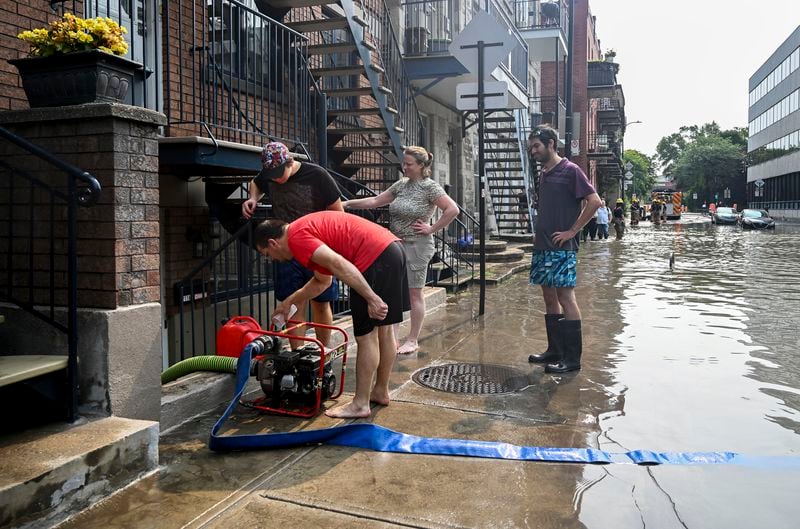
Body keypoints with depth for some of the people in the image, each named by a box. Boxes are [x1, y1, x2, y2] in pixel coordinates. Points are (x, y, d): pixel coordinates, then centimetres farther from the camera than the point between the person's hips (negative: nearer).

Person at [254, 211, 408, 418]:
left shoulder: (297, 237, -6)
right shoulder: (309, 228, 24)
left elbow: (339, 264, -21)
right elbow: (323, 281, 35)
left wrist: (371, 298, -22)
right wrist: (289, 301, 41)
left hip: (375, 257, -10)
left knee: (366, 336, -1)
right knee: (384, 329, 19)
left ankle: (360, 404, 9)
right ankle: (381, 391, 33)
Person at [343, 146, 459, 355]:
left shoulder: (430, 187, -8)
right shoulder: (401, 184, 11)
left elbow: (453, 210, -16)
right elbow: (376, 201, 13)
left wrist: (431, 229, -14)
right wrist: (348, 203, 5)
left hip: (416, 246, -7)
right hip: (395, 244, 7)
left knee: (414, 292, 1)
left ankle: (413, 340, 12)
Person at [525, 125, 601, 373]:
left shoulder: (570, 171, -8)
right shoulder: (543, 174, 15)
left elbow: (594, 201, -14)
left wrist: (572, 231, -14)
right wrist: (539, 232, 14)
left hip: (562, 248, -8)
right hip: (543, 246, 8)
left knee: (565, 298, -6)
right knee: (549, 297, 12)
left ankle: (573, 357, 0)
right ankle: (554, 350, 22)